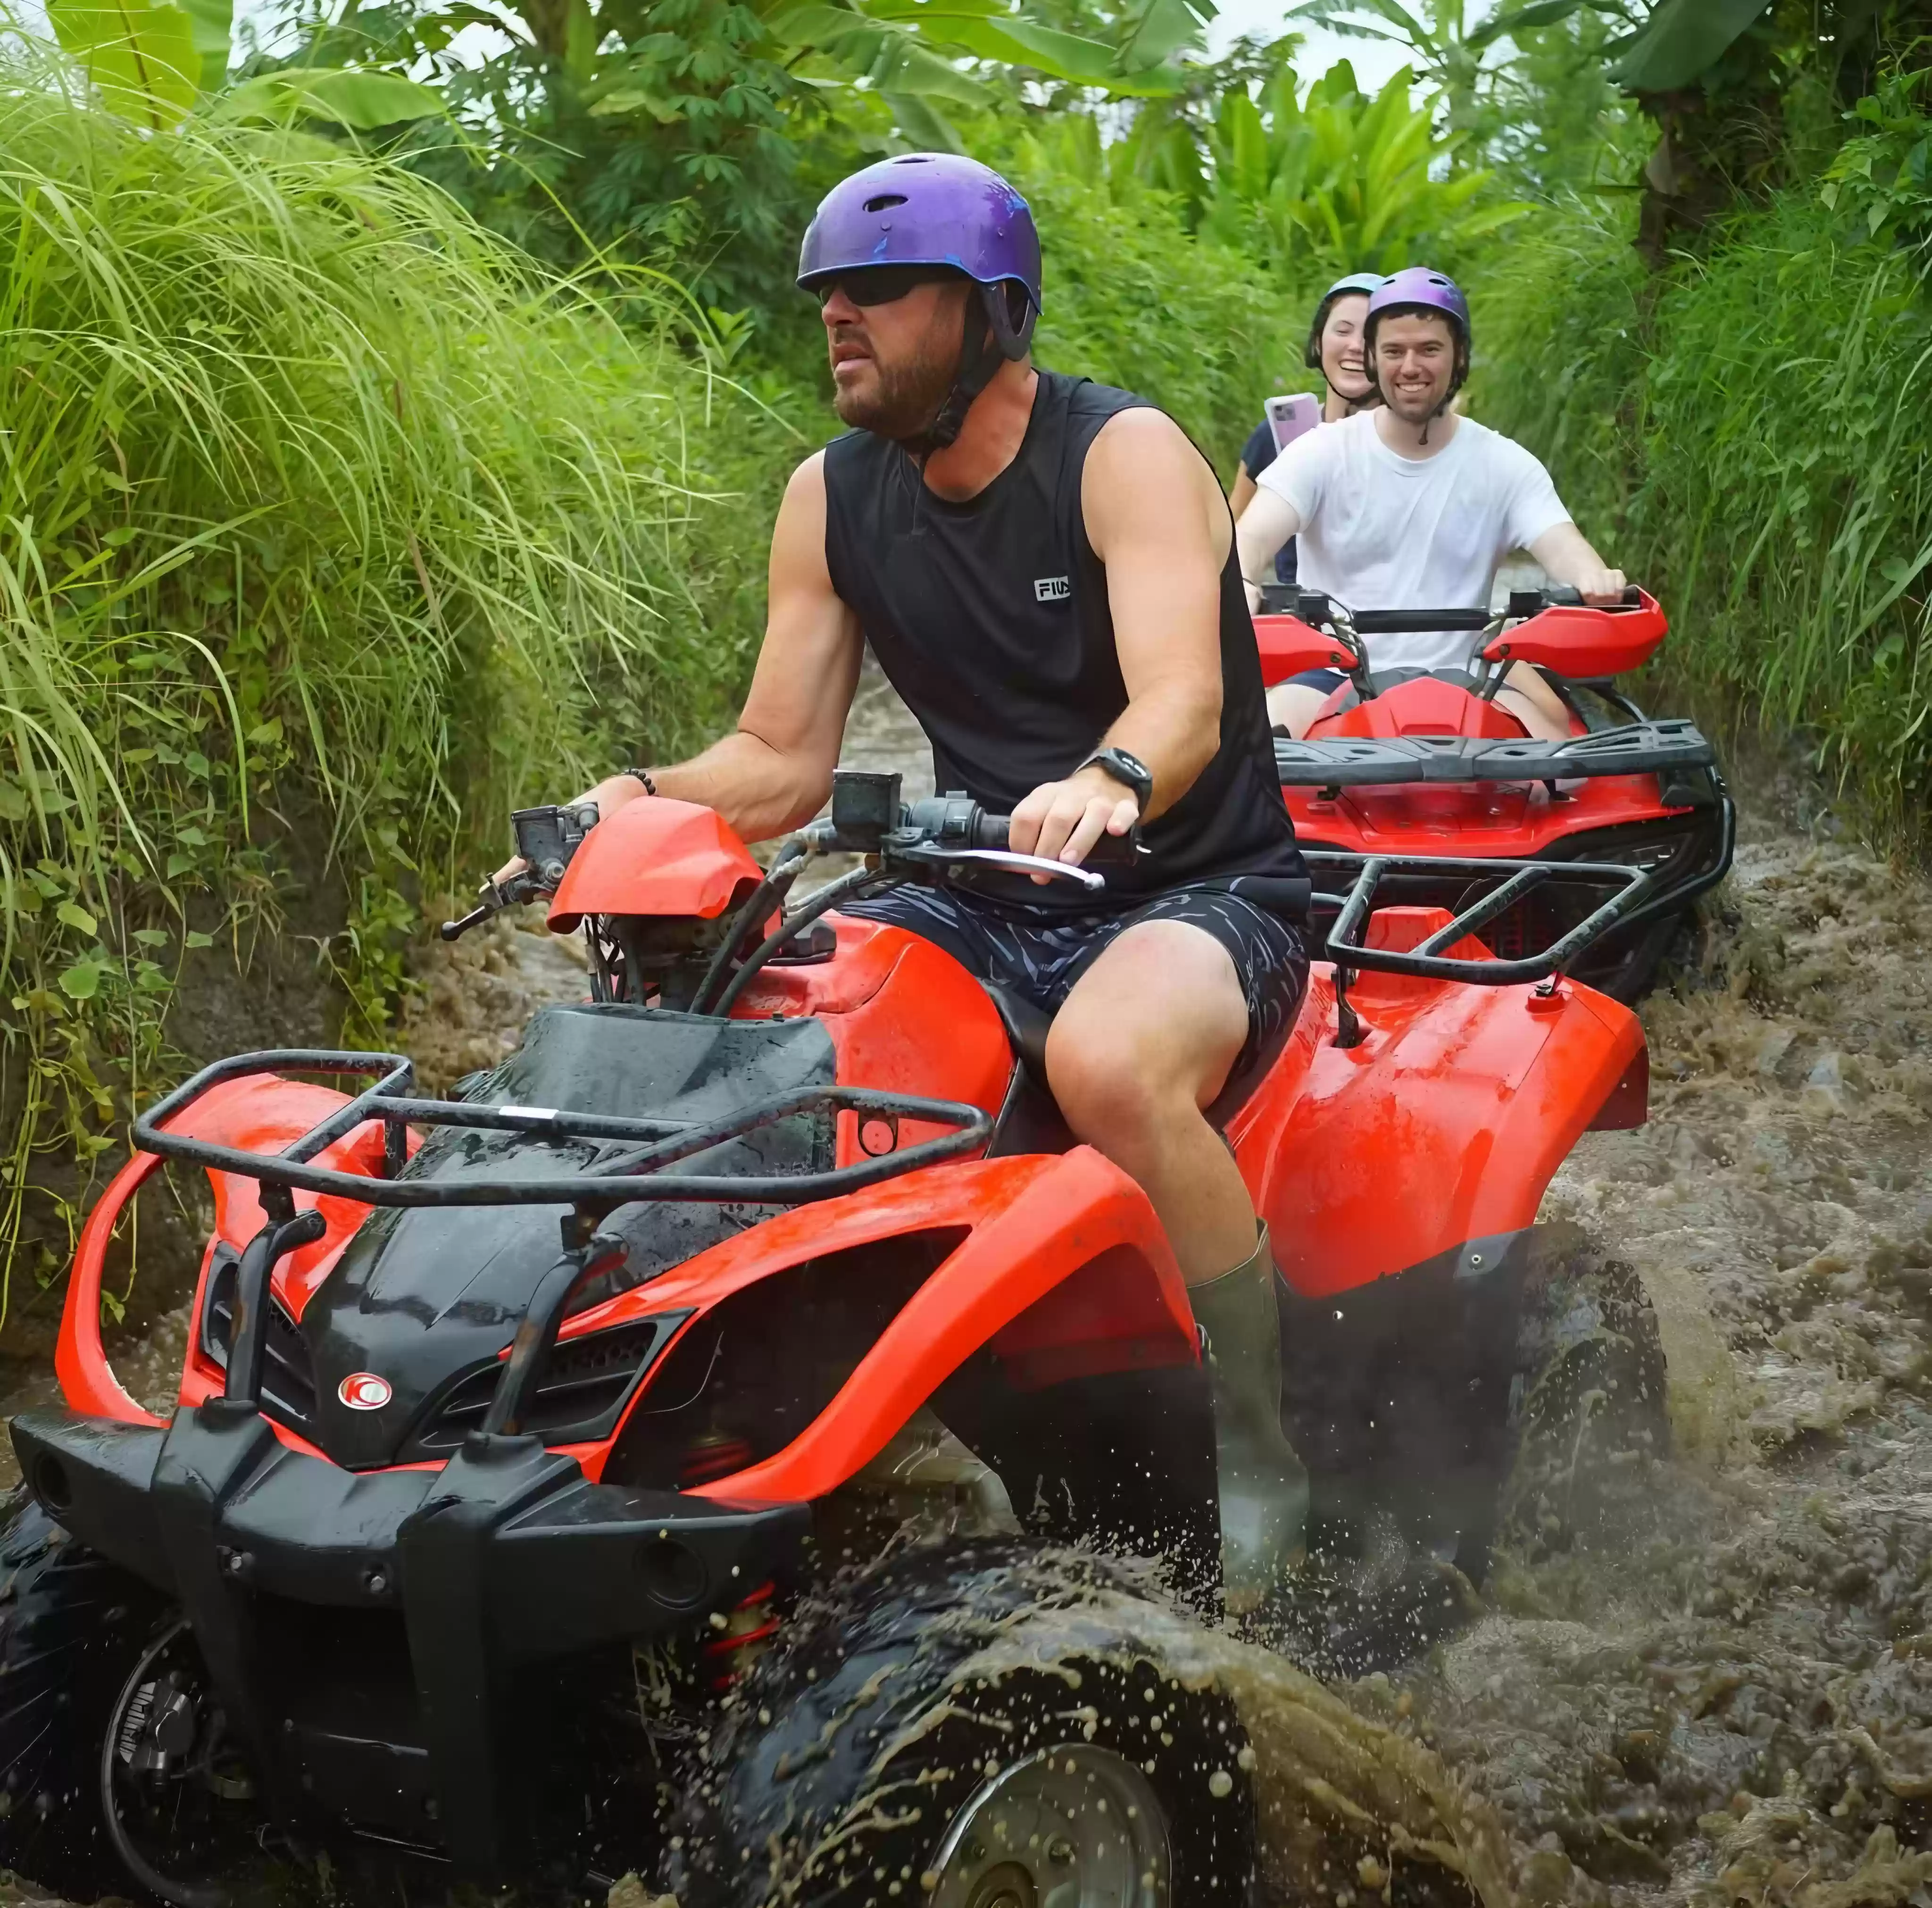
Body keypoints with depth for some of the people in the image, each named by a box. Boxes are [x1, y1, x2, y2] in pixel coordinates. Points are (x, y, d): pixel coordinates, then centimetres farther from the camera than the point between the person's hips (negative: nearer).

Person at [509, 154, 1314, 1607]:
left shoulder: (1124, 454, -11)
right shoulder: (833, 498, 6)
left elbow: (1185, 702, -28)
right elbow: (781, 759, 6)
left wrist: (1109, 780, -51)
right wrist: (646, 800, -15)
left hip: (1197, 892, -5)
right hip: (986, 904, 6)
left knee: (1107, 1061, -38)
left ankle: (1257, 1453, -18)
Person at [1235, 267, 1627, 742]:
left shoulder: (1505, 466, 6)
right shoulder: (1322, 453, 2)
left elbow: (1562, 548, -7)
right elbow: (1252, 538, -11)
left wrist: (1594, 579, -34)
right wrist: (1238, 587, -37)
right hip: (1330, 676, -1)